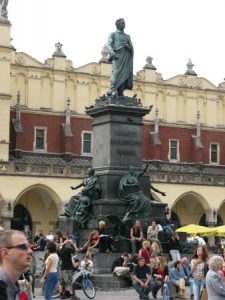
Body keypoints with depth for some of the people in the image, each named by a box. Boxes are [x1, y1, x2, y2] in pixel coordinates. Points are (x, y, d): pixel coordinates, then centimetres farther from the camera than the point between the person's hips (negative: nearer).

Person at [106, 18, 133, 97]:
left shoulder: (127, 36, 28)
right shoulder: (113, 34, 17)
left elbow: (131, 47, 18)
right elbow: (108, 44, -1)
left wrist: (128, 47, -8)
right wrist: (112, 53, -21)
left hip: (126, 57, 4)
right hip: (117, 56, -4)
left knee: (125, 73, -10)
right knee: (116, 71, -20)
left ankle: (120, 92, -15)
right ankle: (112, 90, -27)